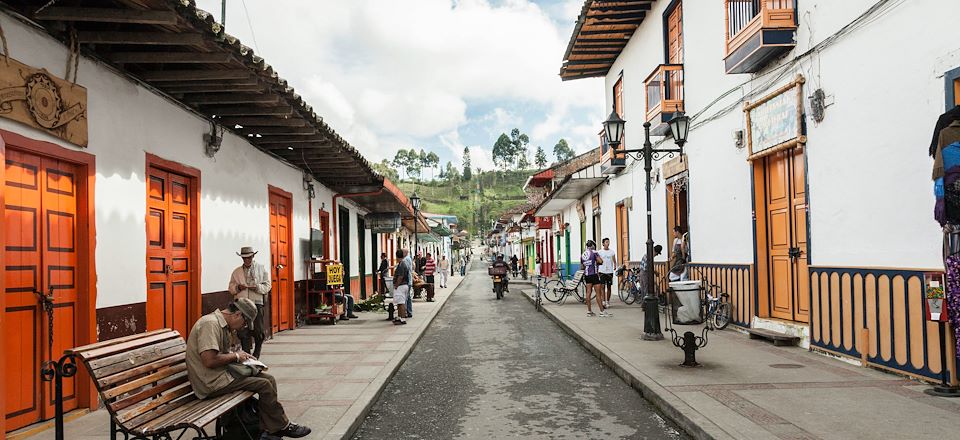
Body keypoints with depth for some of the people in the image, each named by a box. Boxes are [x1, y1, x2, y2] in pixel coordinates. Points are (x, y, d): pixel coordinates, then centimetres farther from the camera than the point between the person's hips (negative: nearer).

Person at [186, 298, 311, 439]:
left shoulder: (223, 325, 14)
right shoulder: (210, 324, -19)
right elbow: (209, 360, -28)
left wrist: (242, 356, 5)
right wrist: (236, 356, -13)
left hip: (222, 373, 11)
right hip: (212, 382, -11)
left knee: (269, 379, 0)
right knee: (264, 385, -14)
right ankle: (282, 427, 4)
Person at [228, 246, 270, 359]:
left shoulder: (262, 269, 9)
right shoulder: (236, 271, 15)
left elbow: (267, 286, 5)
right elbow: (230, 288, 14)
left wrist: (257, 287, -14)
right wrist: (238, 287, -7)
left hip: (257, 303, -2)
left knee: (258, 331, -2)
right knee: (242, 331, -2)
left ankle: (256, 354, 18)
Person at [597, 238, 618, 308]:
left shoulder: (612, 252, 5)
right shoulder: (599, 252, 3)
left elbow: (614, 261, 4)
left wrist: (615, 266, -15)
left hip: (610, 271, 1)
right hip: (602, 271, -1)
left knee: (609, 287, 7)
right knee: (602, 286, -9)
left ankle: (608, 301, 17)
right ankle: (604, 302, -10)